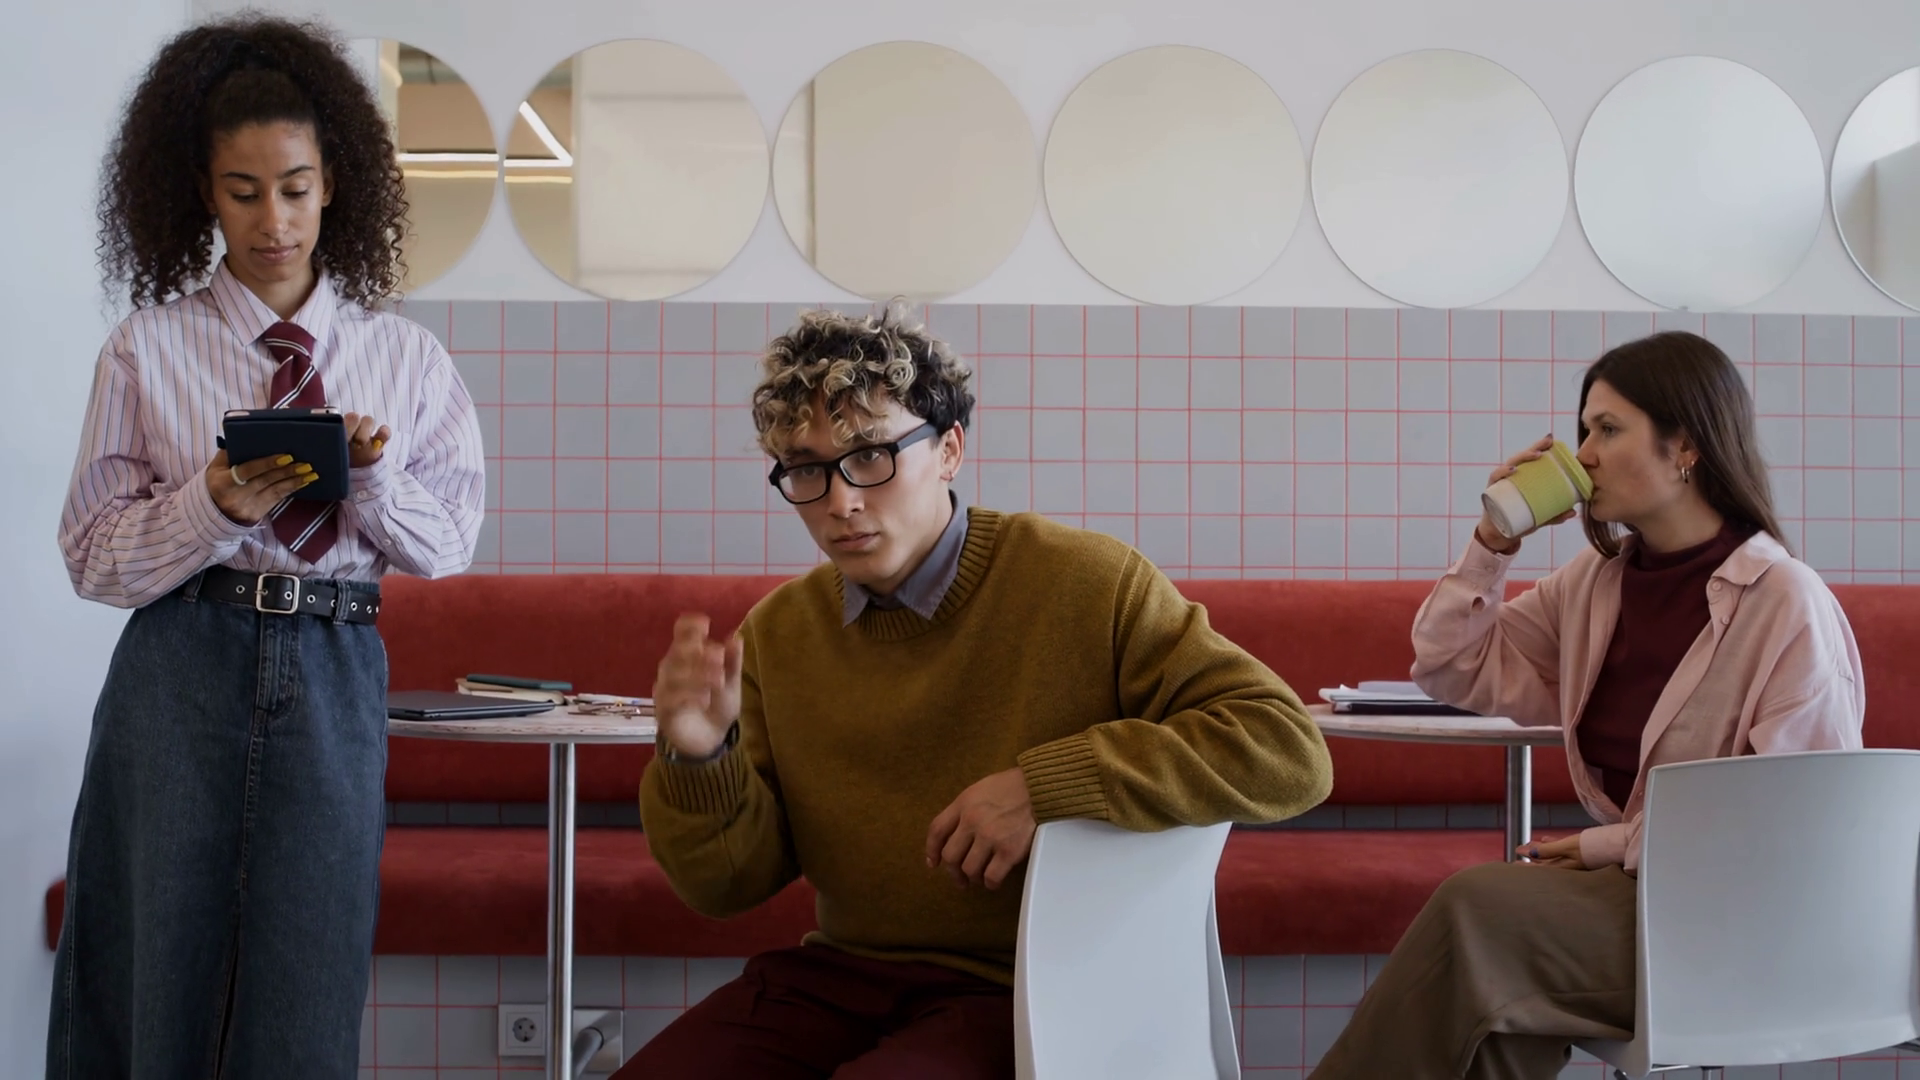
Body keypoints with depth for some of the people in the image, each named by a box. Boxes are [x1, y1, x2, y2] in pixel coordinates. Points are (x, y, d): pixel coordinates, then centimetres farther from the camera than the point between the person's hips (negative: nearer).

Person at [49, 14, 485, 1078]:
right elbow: (92, 558, 1)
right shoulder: (150, 348, 3)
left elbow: (449, 552, 7)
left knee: (305, 994, 3)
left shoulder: (404, 358, 7)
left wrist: (372, 477, -12)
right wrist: (215, 504, -15)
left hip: (334, 679, 1)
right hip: (182, 672, -1)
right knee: (161, 971, 7)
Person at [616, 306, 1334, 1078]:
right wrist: (700, 756, -14)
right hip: (838, 976, 4)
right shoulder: (776, 634, 6)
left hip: (1025, 993, -4)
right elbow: (729, 886, 8)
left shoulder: (1088, 586, -8)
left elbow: (1291, 753, -14)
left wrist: (1044, 785, -20)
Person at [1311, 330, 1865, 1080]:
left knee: (1478, 906, -26)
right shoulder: (1596, 580, 8)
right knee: (1505, 999, -28)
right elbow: (1452, 672, 13)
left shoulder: (1788, 604, -12)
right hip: (1631, 882, 5)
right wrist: (1492, 542, -1)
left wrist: (1605, 845, -14)